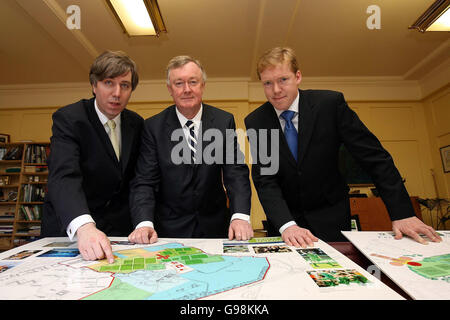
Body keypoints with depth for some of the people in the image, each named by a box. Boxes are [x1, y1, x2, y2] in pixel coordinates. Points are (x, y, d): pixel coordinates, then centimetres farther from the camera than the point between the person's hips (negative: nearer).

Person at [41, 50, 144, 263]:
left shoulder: (136, 123, 1)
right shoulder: (67, 118, -12)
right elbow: (64, 177, -26)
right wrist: (83, 226, -43)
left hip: (118, 228, 3)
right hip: (68, 228, -2)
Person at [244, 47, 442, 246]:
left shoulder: (330, 103, -14)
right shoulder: (255, 122, -11)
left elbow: (374, 157, -11)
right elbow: (264, 180, -15)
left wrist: (402, 213, -16)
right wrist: (287, 225, -29)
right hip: (283, 220, 1)